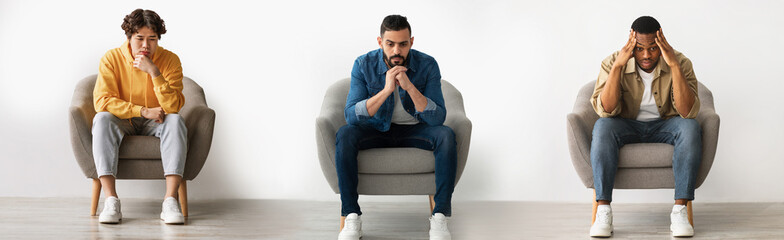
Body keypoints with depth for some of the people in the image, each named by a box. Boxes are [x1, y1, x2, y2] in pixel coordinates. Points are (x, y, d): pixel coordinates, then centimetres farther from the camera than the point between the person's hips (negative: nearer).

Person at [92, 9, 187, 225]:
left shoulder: (170, 60, -10)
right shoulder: (112, 58, -10)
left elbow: (173, 107, -20)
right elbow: (102, 101, -20)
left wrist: (154, 72, -30)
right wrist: (144, 111, -26)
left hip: (155, 125, 0)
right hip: (122, 124, 0)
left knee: (175, 121, -31)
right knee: (102, 120, -31)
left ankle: (170, 200, -39)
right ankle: (111, 201, -39)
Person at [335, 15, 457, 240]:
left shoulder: (427, 65, -16)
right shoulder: (364, 65, -16)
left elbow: (437, 118, -23)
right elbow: (351, 116, -24)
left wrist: (409, 86, -36)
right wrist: (386, 90, -36)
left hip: (415, 130, 0)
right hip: (377, 129, 0)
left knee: (446, 135, -30)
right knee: (345, 135, -30)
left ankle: (440, 216, -26)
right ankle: (351, 218, -25)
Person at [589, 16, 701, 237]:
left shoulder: (681, 63, -13)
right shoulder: (612, 63, -12)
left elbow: (687, 112, -25)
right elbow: (605, 110, -23)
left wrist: (673, 65, -33)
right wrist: (618, 65, -31)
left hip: (664, 126, 0)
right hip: (627, 126, 0)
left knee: (691, 127, -32)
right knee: (603, 126, -33)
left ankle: (680, 210, -31)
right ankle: (603, 211, -33)